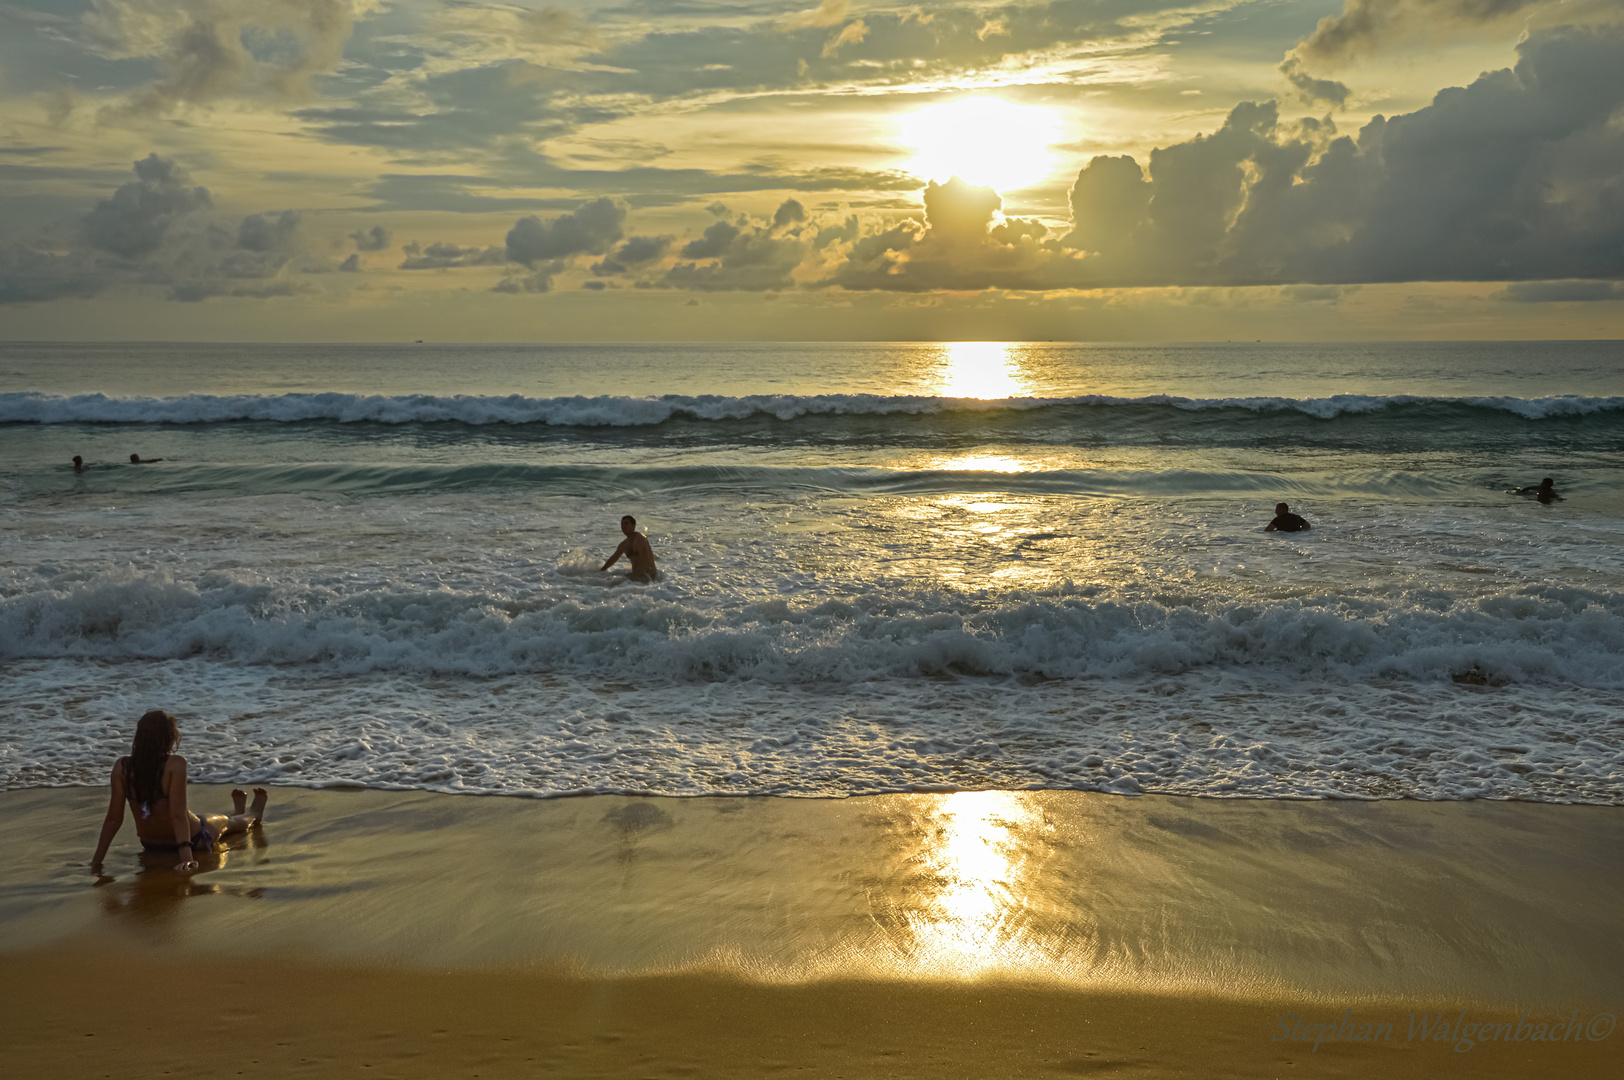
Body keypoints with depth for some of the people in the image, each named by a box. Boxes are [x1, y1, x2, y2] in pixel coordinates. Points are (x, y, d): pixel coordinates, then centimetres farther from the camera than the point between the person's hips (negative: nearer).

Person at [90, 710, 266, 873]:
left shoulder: (121, 767, -16)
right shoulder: (175, 764, -27)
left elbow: (113, 819, -14)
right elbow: (178, 815, -31)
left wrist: (97, 861, -8)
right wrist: (187, 854, -32)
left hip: (150, 845, 5)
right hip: (192, 841, -5)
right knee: (226, 822, 31)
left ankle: (239, 812, 68)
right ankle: (251, 816, 66)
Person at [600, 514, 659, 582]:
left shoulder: (639, 539, -13)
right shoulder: (623, 544, 14)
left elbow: (644, 561, -23)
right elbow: (613, 558, 32)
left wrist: (634, 575, -29)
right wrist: (601, 571, 38)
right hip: (637, 575, 9)